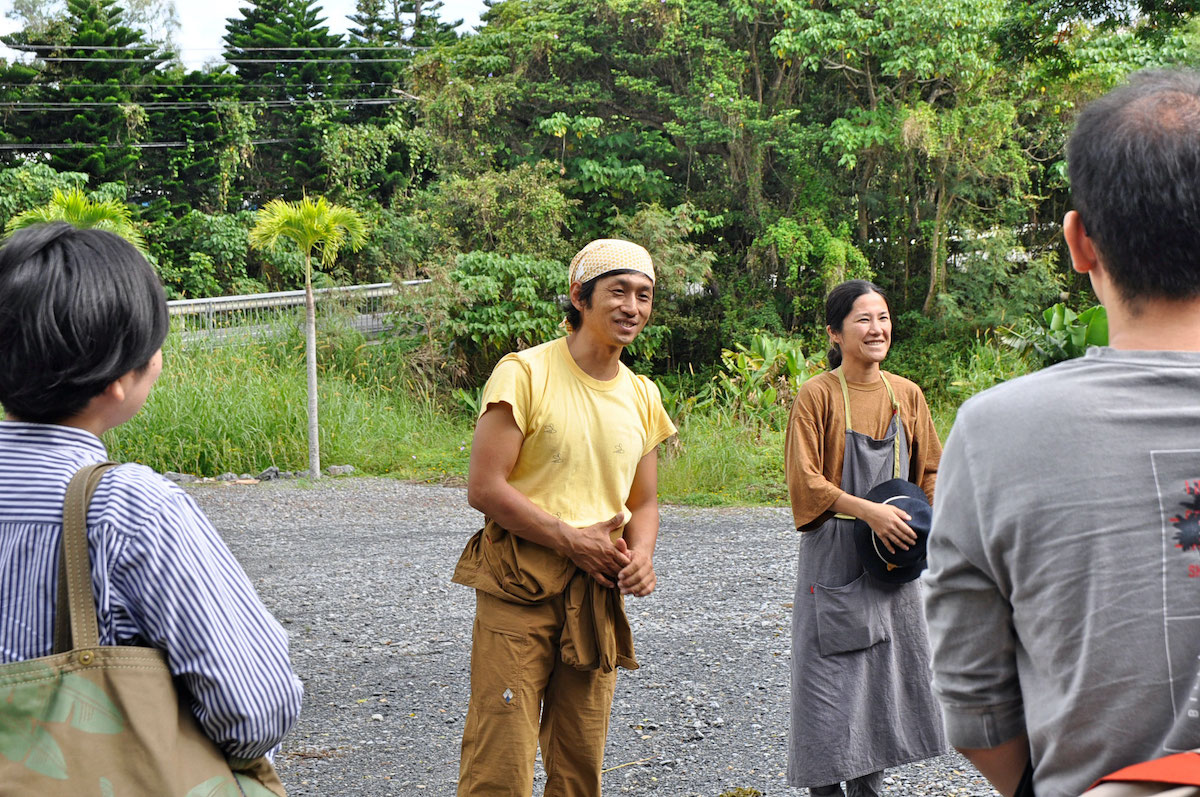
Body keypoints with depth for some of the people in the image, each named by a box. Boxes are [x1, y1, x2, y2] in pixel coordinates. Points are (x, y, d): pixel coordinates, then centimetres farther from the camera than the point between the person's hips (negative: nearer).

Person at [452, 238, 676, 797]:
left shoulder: (642, 397, 12)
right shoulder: (525, 374, -7)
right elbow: (485, 488, -11)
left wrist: (640, 556, -2)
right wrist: (572, 539, -13)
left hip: (597, 596, 6)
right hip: (518, 588, -6)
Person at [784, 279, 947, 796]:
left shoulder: (906, 394, 7)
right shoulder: (817, 395, -8)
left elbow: (930, 470, 15)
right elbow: (805, 480, -13)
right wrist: (869, 510, -22)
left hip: (894, 554, 5)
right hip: (835, 555, -5)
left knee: (888, 671, 9)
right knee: (832, 673, -4)